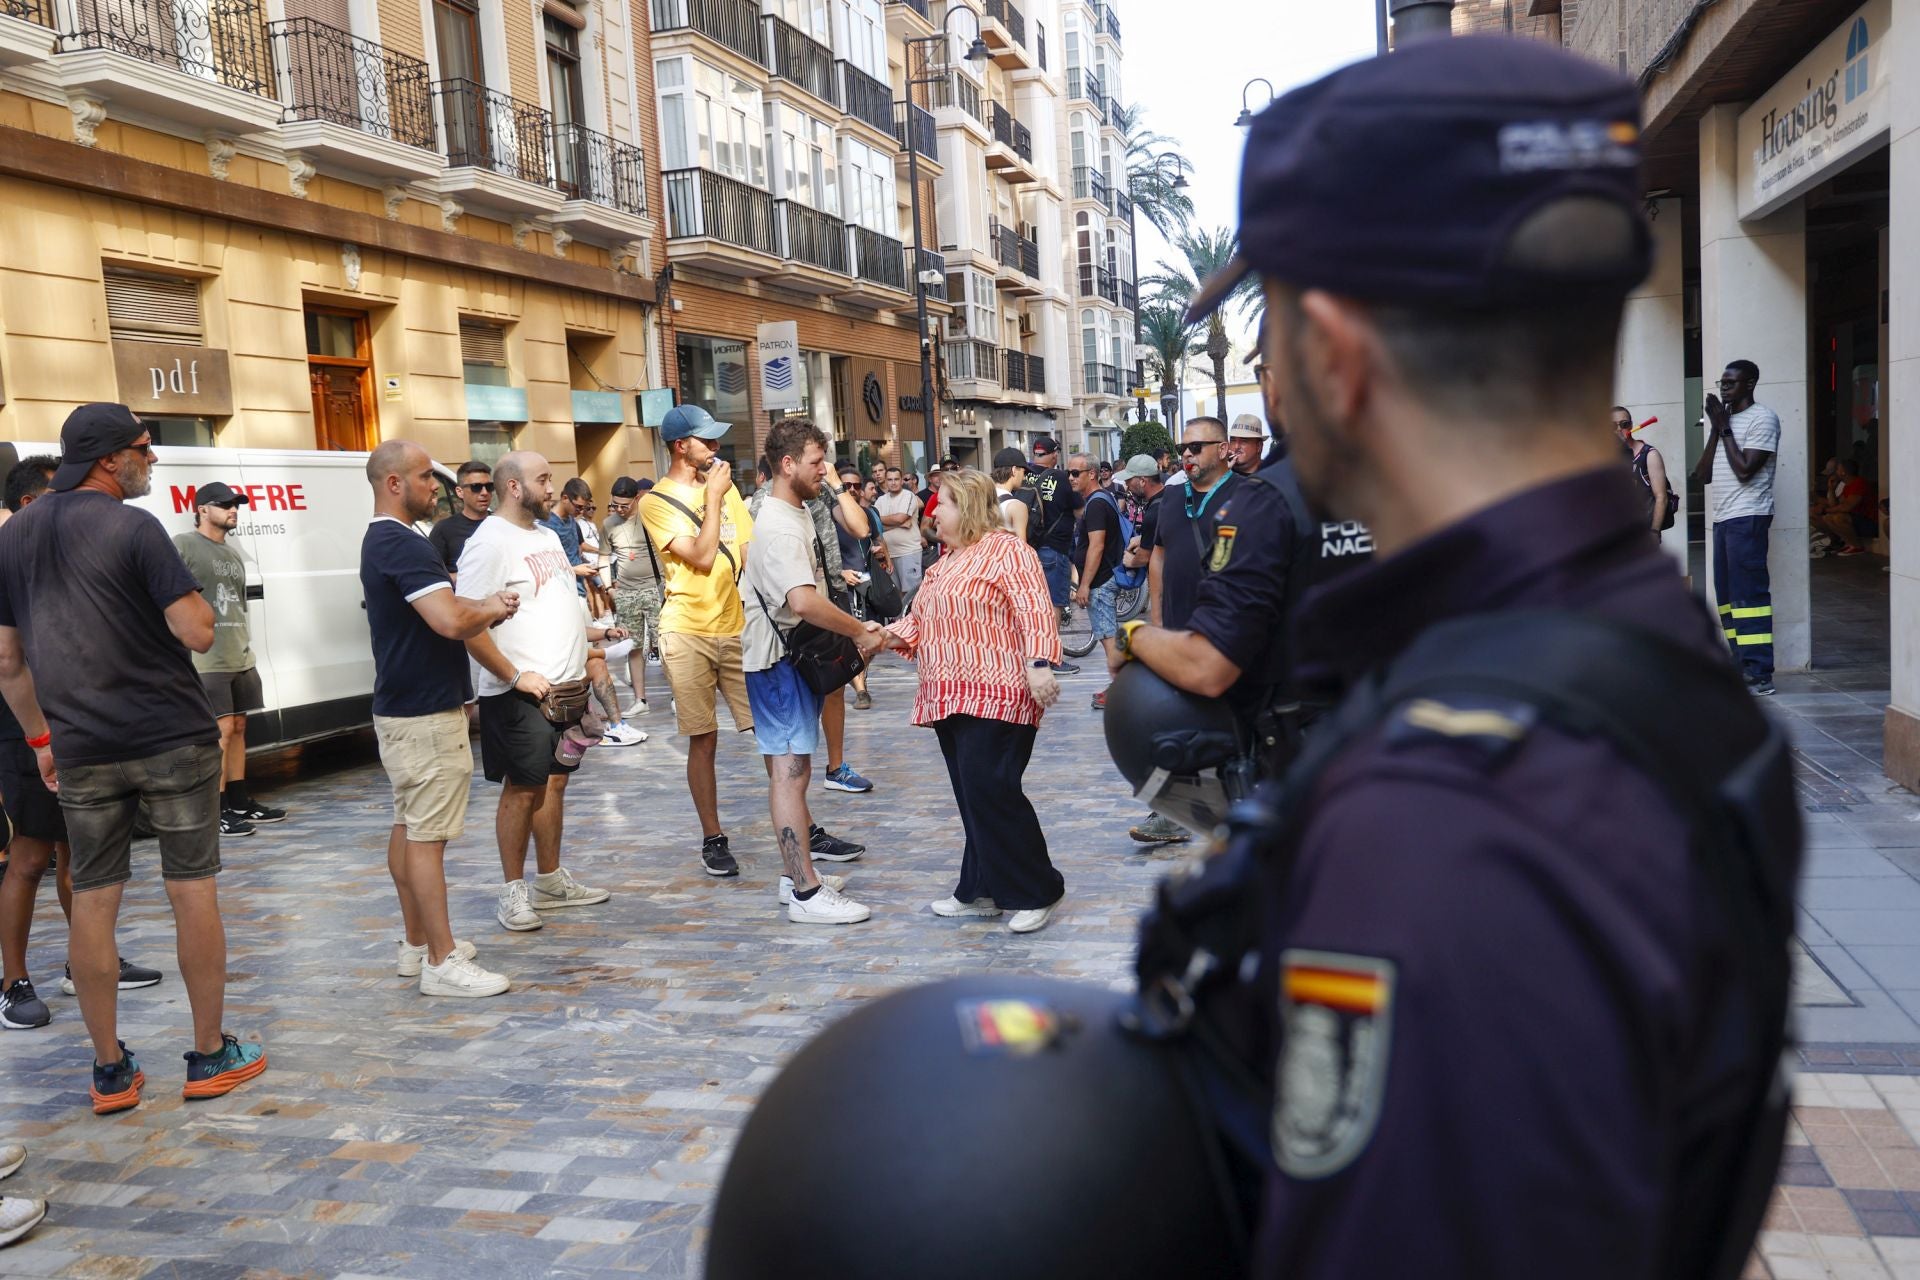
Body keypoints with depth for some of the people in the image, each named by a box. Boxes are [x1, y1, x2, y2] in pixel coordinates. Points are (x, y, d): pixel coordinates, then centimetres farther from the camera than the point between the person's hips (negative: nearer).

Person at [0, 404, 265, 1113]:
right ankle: (210, 1055, 13)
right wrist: (193, 596, 2)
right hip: (171, 737, -5)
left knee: (92, 901, 9)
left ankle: (110, 1071, 17)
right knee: (193, 891, 5)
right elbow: (198, 633, -17)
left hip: (83, 750, 5)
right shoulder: (133, 529, -12)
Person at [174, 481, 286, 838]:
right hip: (206, 659, -9)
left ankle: (240, 803, 21)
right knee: (222, 730, -10)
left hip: (239, 657, 9)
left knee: (238, 727, 12)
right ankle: (218, 811, -5)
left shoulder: (233, 555, 20)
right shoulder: (183, 545, -7)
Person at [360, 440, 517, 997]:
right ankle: (442, 962, -2)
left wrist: (484, 607, 3)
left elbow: (438, 610, 21)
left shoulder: (381, 540, 15)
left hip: (403, 707, 11)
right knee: (427, 835, -7)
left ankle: (416, 942, 24)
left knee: (409, 826, 15)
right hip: (425, 715, -11)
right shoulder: (403, 545, -20)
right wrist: (490, 611, -10)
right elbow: (452, 622, -31)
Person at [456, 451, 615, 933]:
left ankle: (551, 881, 26)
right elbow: (468, 625, -20)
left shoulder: (547, 535, 15)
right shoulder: (489, 543, -14)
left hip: (566, 686, 8)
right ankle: (513, 892, 11)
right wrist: (515, 676, -20)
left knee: (554, 782, 14)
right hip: (521, 696, -8)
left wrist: (595, 632, 13)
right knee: (522, 790, 0)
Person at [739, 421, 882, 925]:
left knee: (791, 766, 17)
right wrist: (860, 632, -25)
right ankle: (806, 893, -5)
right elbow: (803, 601, -36)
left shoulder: (798, 512, 12)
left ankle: (794, 874, 28)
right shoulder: (778, 527, -22)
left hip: (799, 655, 11)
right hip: (778, 660, -11)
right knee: (790, 769, -8)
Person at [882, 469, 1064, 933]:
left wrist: (1038, 662, -30)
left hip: (995, 696, -9)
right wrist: (892, 635, 10)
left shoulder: (1006, 550, -8)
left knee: (992, 794, -12)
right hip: (953, 698, 9)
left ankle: (1039, 892, 1)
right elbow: (925, 622, 26)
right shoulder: (947, 560, 21)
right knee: (972, 799, 12)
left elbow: (1035, 610, -18)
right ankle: (981, 893, 20)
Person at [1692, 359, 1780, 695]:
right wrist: (1715, 431, 3)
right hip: (1722, 518, 9)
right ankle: (1741, 667, 15)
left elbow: (1744, 470, -15)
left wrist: (1724, 427, -8)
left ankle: (1760, 674, -11)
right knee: (1727, 595, 9)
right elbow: (1702, 475, 12)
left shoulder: (1762, 418, -5)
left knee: (1749, 594, -11)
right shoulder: (1721, 420, 19)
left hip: (1747, 518, -9)